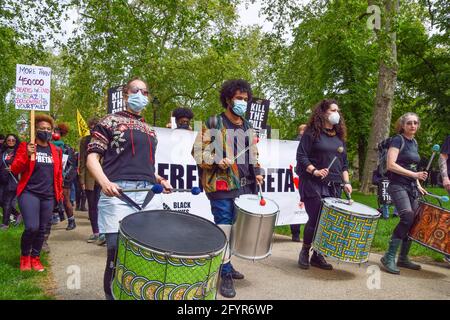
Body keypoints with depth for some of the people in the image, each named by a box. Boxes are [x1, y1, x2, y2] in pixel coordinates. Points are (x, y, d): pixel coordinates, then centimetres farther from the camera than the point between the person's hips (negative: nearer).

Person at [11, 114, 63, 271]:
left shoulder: (56, 150, 11)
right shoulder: (26, 146, 2)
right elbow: (14, 170, -4)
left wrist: (59, 192, 14)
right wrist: (27, 155, -18)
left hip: (48, 196, 4)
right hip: (29, 193, -3)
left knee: (42, 230, 8)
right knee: (32, 227, -15)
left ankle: (35, 257, 27)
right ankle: (24, 255, 12)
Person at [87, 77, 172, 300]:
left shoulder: (149, 130, 26)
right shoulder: (110, 121, 9)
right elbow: (92, 157, 1)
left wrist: (160, 180, 12)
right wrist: (105, 182, -19)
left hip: (150, 194, 5)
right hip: (119, 192, -5)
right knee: (118, 252, -6)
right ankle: (112, 295, 14)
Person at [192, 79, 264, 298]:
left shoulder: (248, 127, 17)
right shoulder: (214, 123, -3)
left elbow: (254, 154, 27)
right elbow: (198, 152, -7)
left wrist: (257, 172, 12)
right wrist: (217, 161, -22)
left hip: (244, 186, 7)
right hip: (222, 185, -7)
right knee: (224, 229, -6)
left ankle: (226, 265, 30)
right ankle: (225, 275, 4)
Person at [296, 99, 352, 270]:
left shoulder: (339, 136, 16)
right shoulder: (312, 133, -2)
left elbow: (344, 162, 17)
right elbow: (301, 156, -8)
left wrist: (346, 182, 5)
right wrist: (315, 171, -21)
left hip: (334, 186, 6)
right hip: (313, 184, -5)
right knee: (315, 219, -7)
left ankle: (318, 256, 16)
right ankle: (304, 253, 14)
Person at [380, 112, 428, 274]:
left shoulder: (414, 143, 17)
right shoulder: (397, 140, -6)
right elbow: (391, 165, -17)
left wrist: (418, 185, 13)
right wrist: (414, 174, -19)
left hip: (412, 187, 8)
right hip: (398, 185, -8)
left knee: (413, 222, 5)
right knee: (407, 217, -24)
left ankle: (403, 258, 19)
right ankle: (389, 257, -16)